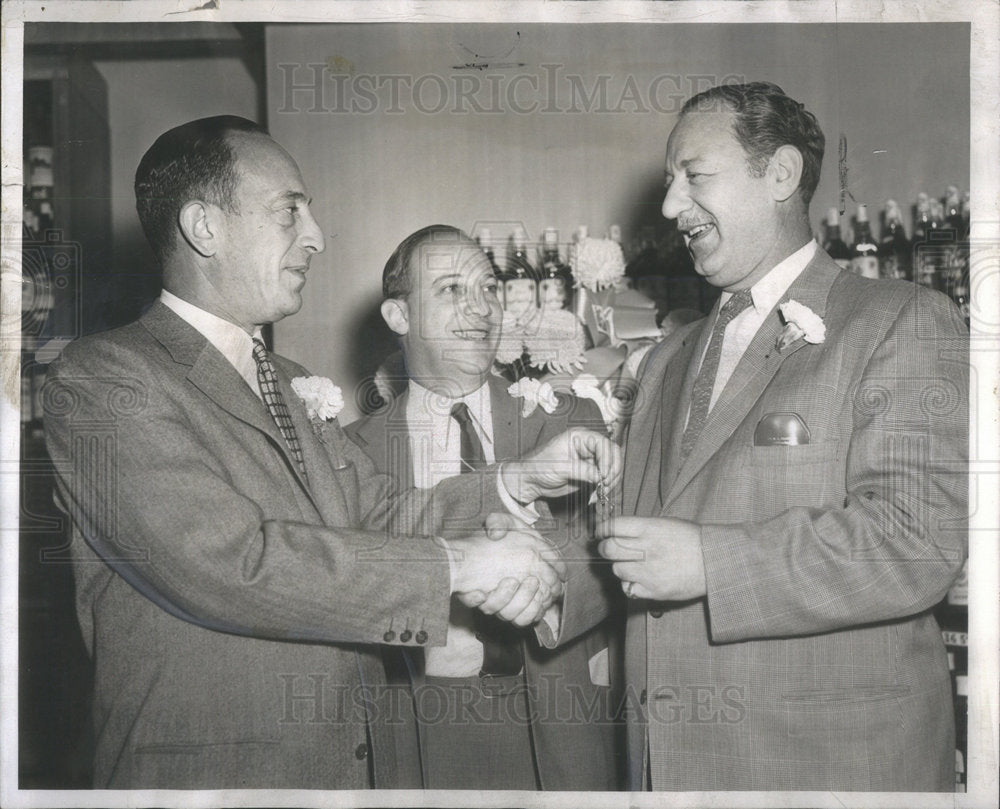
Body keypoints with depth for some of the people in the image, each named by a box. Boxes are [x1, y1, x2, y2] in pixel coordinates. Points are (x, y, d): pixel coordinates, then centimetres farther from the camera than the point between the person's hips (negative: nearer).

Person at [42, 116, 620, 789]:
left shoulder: (296, 388, 13)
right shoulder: (103, 380, -13)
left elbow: (380, 517, 11)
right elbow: (230, 566, -24)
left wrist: (519, 479, -2)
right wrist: (454, 564, -21)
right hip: (212, 772, -7)